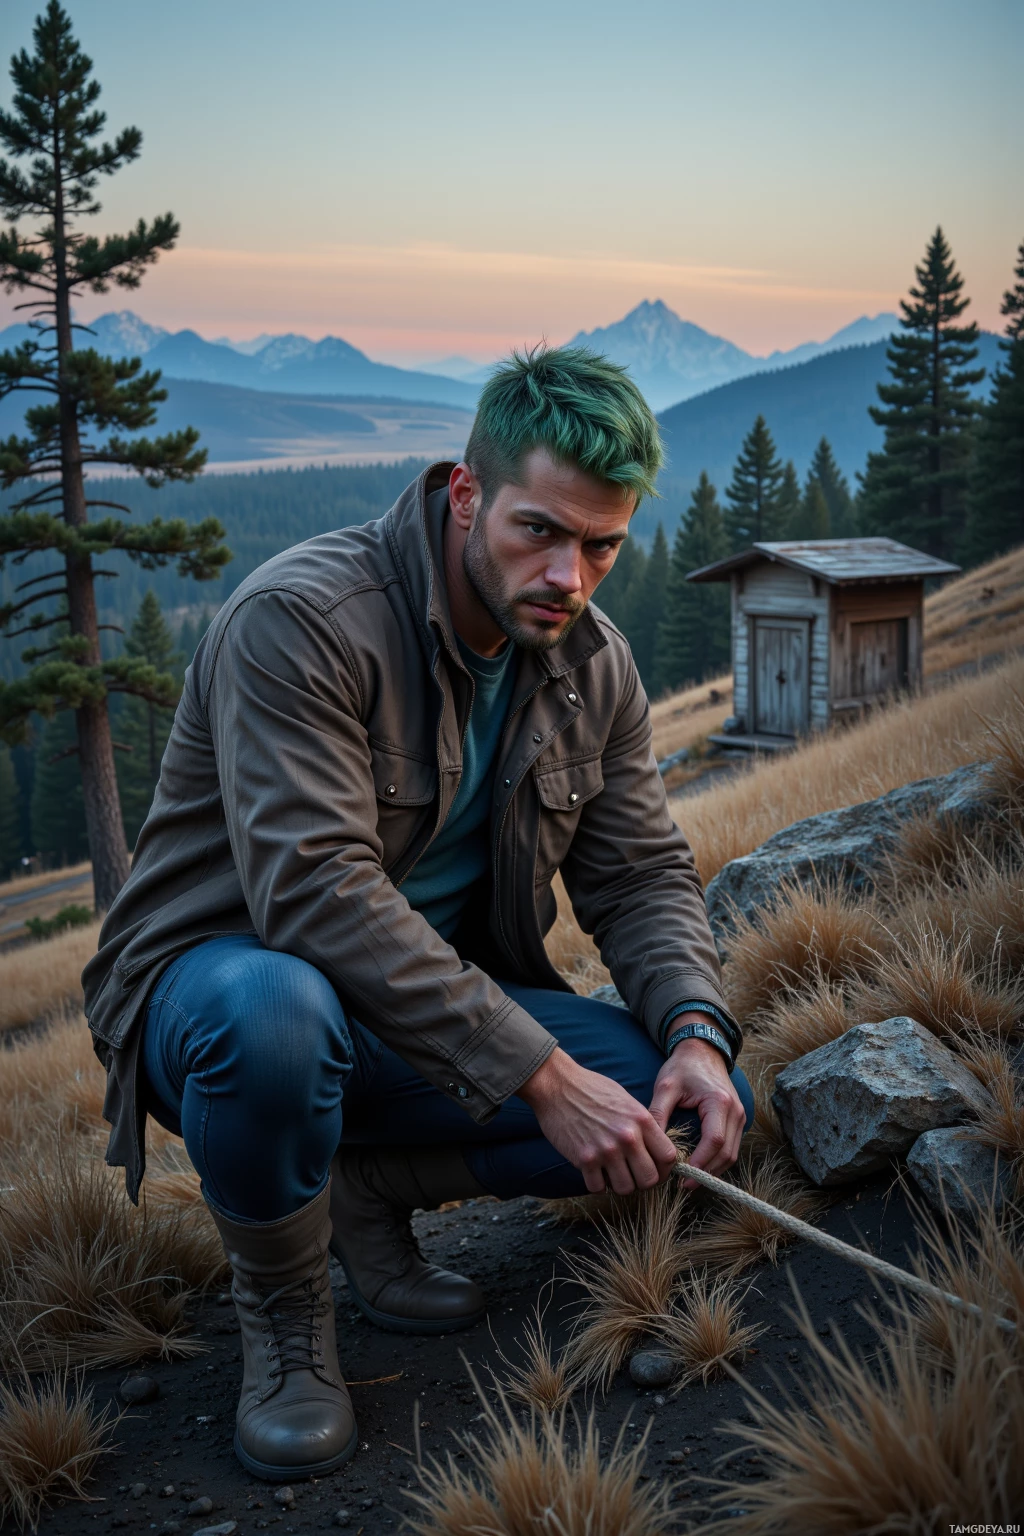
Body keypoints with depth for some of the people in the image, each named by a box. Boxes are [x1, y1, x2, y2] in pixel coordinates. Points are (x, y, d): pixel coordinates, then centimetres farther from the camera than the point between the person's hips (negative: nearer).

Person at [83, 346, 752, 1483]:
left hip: (454, 999, 6)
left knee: (694, 1102, -13)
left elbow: (643, 874, 5)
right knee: (270, 1011, -42)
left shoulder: (593, 665, 0)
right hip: (228, 969, -5)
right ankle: (282, 1306, -9)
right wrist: (542, 1076, -34)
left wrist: (696, 1033, -17)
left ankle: (368, 1185, 5)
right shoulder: (298, 618, -23)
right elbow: (317, 892, -32)